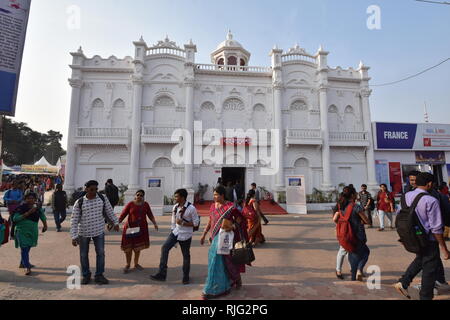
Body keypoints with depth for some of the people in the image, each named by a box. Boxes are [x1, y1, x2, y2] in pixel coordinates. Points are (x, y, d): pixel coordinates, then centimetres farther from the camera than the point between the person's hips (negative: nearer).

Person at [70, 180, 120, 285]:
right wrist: (74, 236, -12)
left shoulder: (103, 199, -7)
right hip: (84, 232, 0)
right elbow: (74, 220, -9)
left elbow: (110, 211, 6)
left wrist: (116, 223, 13)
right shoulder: (79, 202, -12)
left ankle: (99, 275, 18)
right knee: (84, 255, 12)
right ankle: (86, 275, 32)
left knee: (100, 253, 2)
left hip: (99, 231, 1)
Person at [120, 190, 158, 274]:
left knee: (138, 247, 12)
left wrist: (155, 224, -4)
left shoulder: (146, 204, 2)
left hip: (142, 228, 2)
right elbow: (123, 215, -7)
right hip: (130, 228, -2)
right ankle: (128, 265, 26)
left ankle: (136, 264, 31)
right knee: (128, 247, 5)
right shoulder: (130, 204, -5)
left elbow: (150, 215, 5)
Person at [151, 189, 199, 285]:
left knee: (186, 255, 8)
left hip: (185, 235, -5)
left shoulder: (191, 208, -19)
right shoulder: (175, 207, 1)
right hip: (175, 232, 6)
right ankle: (162, 274, 6)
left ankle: (186, 277, 28)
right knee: (164, 248, -5)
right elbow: (173, 221, 13)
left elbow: (196, 223, -16)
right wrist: (173, 230, 14)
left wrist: (183, 223, -22)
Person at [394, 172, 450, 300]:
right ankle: (425, 297, 26)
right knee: (430, 268, 12)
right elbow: (436, 228, -19)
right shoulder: (431, 201, -20)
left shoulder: (406, 196, -1)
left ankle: (403, 283, 22)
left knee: (420, 259, 28)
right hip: (428, 240, -6)